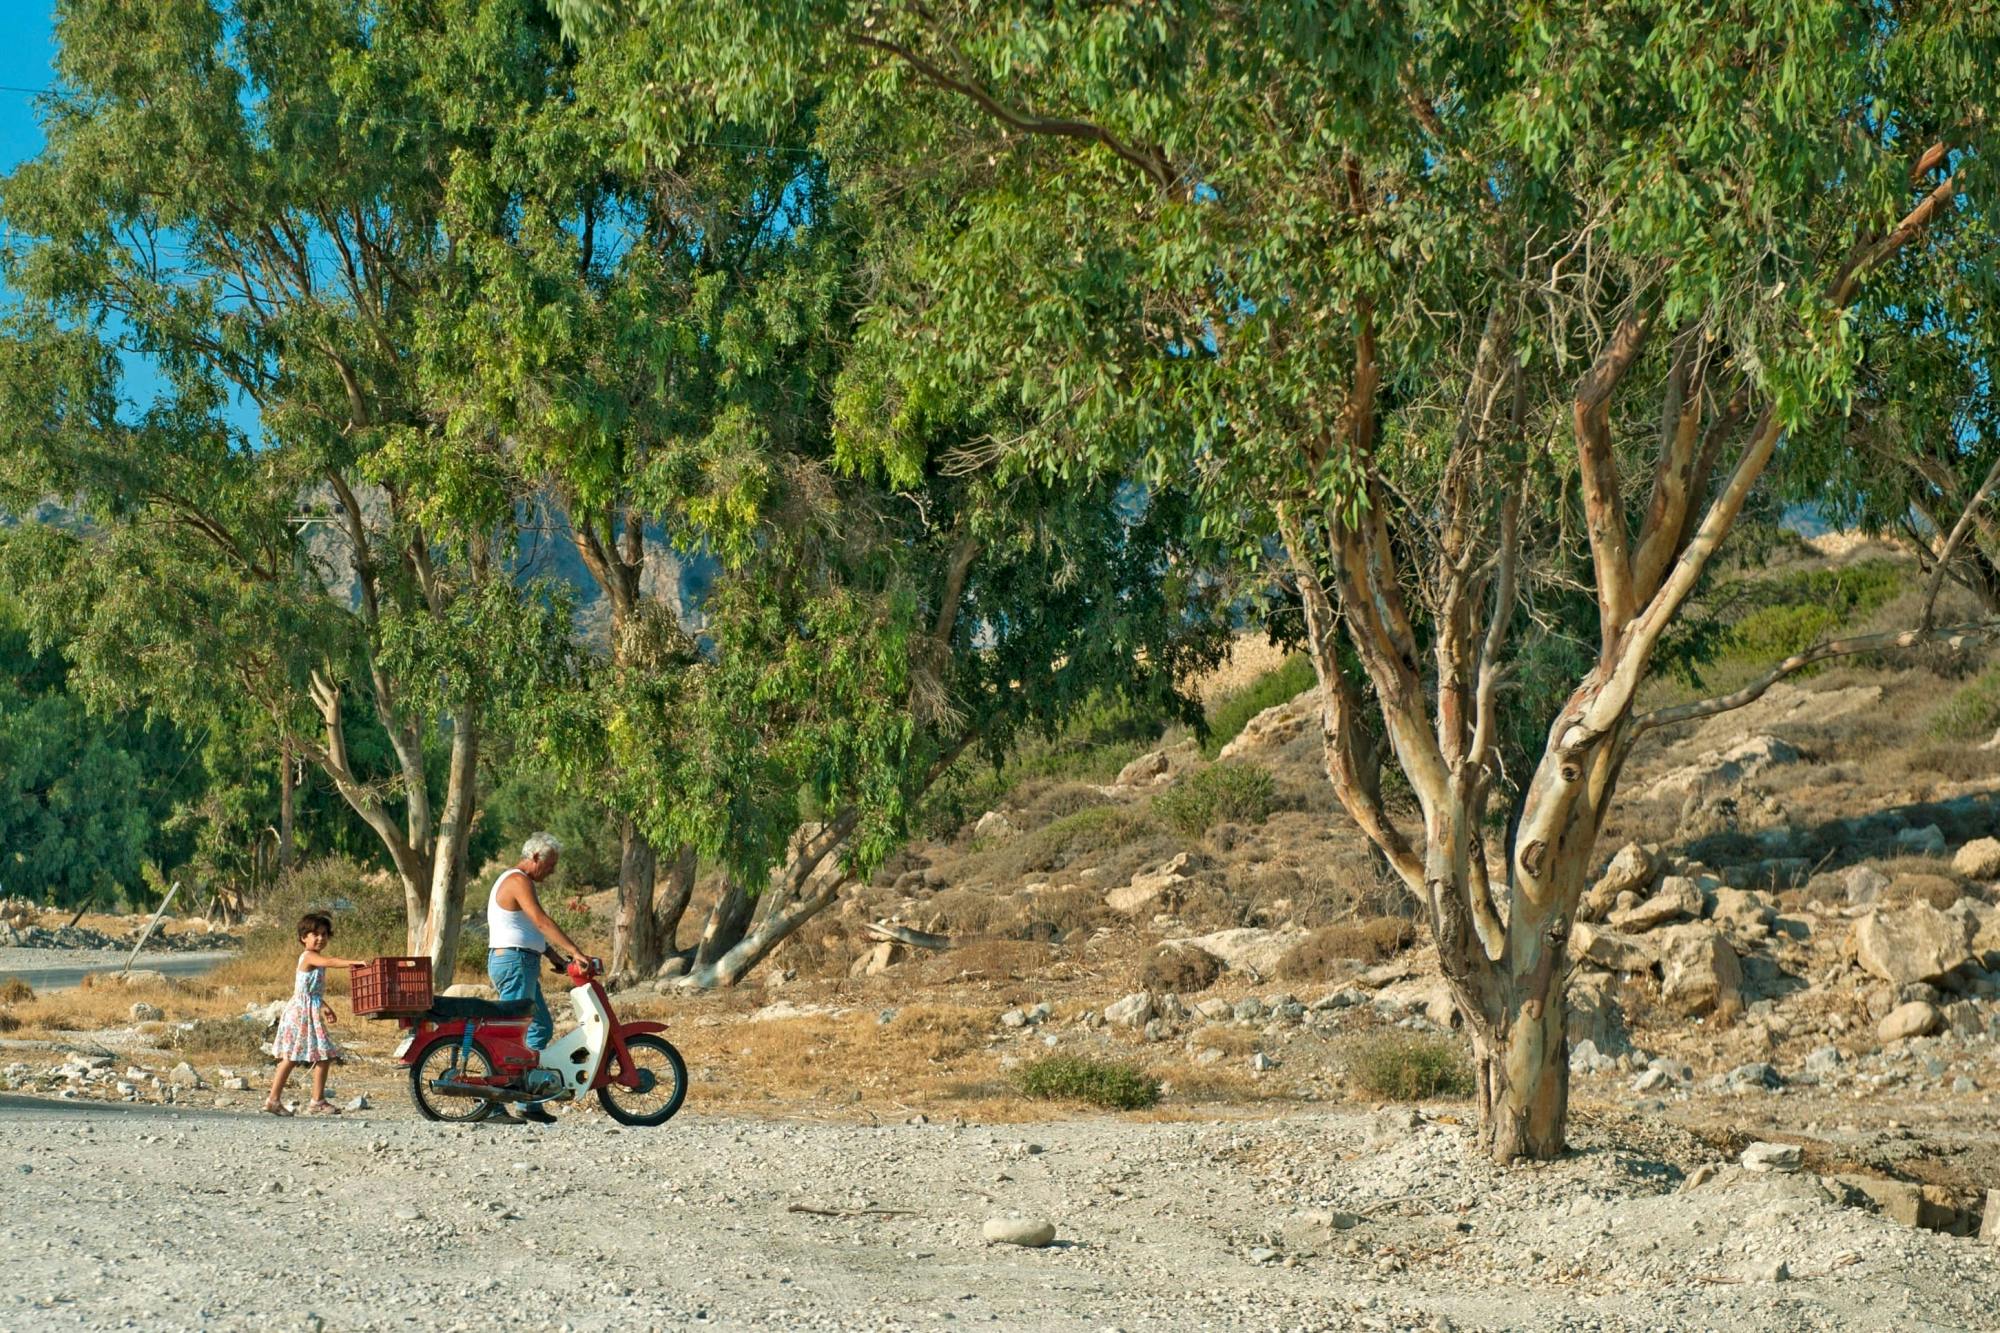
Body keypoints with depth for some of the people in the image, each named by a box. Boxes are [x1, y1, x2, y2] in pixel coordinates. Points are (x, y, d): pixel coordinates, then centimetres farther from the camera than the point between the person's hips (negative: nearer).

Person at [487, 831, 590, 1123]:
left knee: (541, 1028, 13)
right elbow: (542, 922, -24)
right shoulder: (519, 881, -14)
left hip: (521, 964, 11)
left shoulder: (512, 879, 20)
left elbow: (533, 929, 23)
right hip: (515, 961, -11)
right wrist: (575, 952, -29)